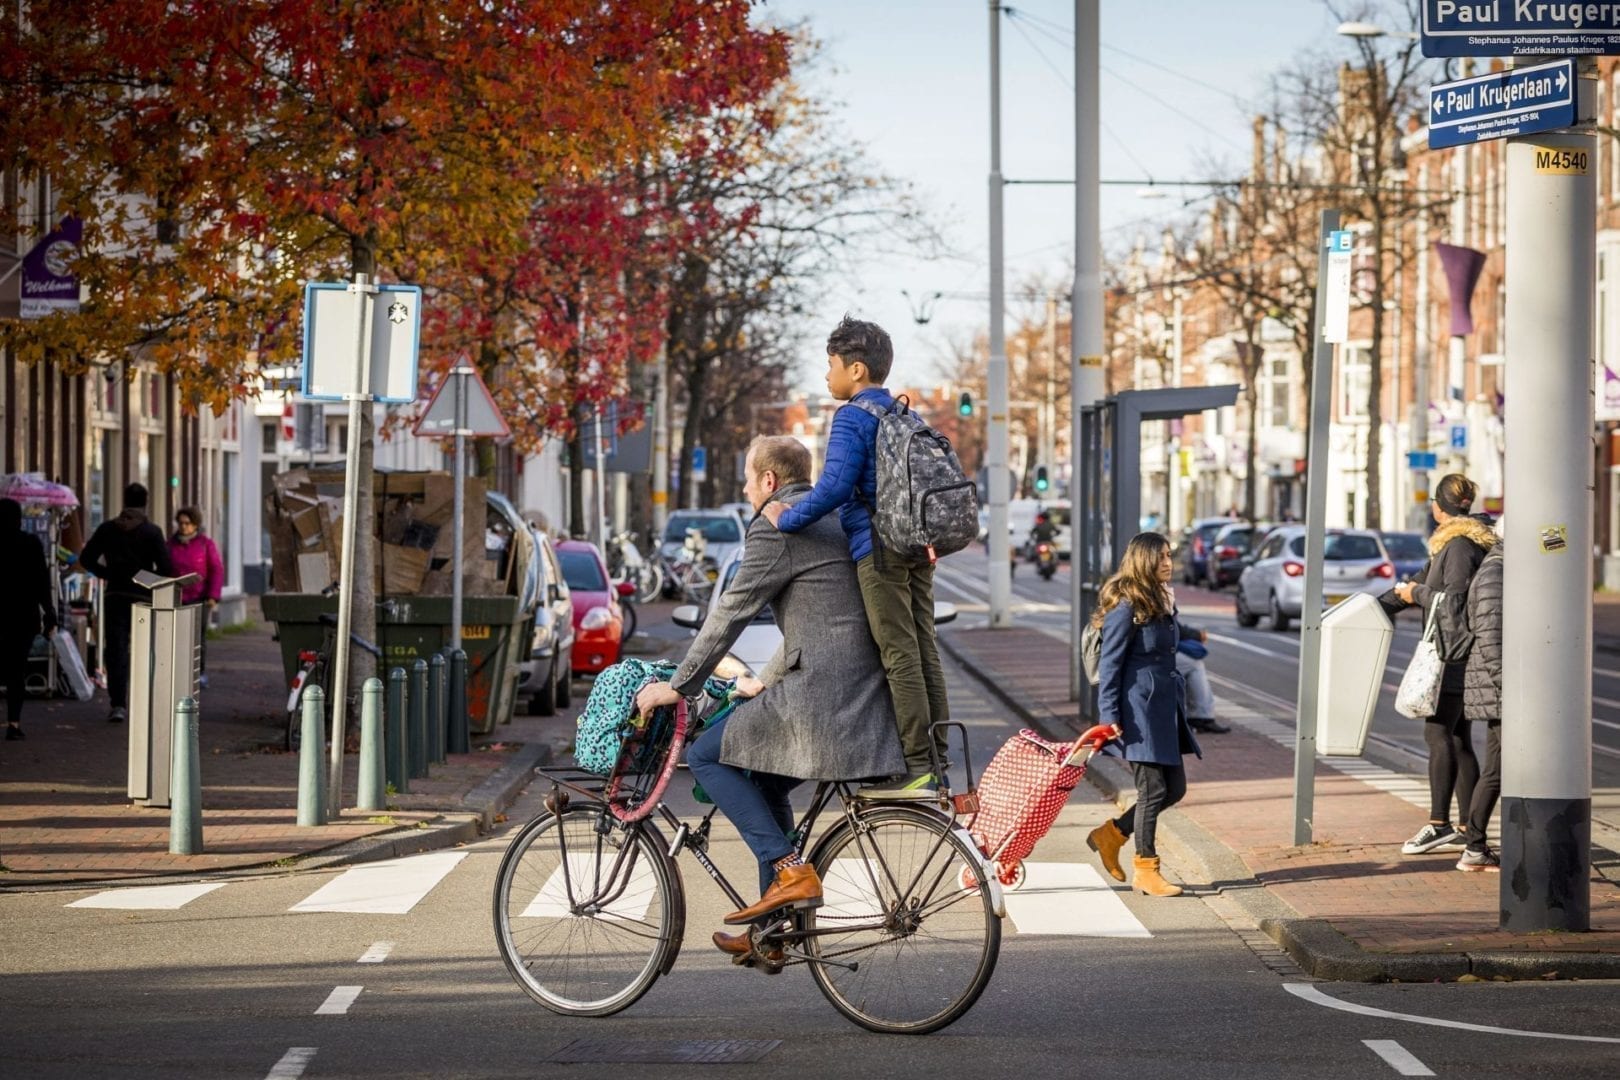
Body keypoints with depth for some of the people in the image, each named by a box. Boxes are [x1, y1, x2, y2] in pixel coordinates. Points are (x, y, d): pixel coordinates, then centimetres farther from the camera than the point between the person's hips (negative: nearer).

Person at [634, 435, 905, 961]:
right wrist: (764, 683, 35)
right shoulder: (832, 518, 23)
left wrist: (678, 686, 1)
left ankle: (789, 870, -9)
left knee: (707, 756, -1)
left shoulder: (776, 528, -6)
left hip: (821, 690, -10)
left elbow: (731, 613, -7)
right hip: (863, 694, 10)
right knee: (766, 785, 22)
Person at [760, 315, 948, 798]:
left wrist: (787, 519, -11)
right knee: (923, 649, 9)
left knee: (899, 653, -9)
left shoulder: (853, 418, -10)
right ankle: (936, 761, 11)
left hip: (879, 547, -9)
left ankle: (917, 768, -10)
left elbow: (836, 484, -21)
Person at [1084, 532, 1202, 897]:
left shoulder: (1164, 601, 13)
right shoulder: (1126, 609, -12)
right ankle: (1145, 869, 8)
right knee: (1153, 788, -3)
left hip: (1166, 705, 9)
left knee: (1174, 787, 9)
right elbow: (1110, 665, -12)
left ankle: (1112, 834, 24)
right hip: (1140, 707, -9)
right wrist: (1109, 717, -16)